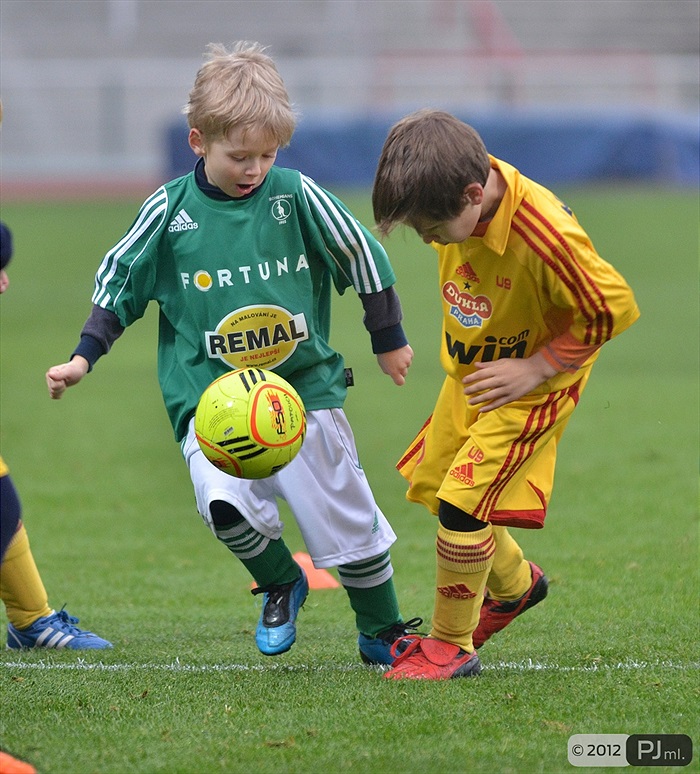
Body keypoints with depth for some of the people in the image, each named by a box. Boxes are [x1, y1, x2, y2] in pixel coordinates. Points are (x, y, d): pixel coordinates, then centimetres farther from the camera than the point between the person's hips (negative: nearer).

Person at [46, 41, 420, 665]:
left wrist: (389, 340, 16)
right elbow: (120, 281, 9)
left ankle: (384, 633, 29)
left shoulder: (296, 197, -5)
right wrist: (84, 357, 3)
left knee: (347, 516, 5)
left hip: (306, 385, 1)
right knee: (225, 502, -26)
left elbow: (362, 259, 8)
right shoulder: (170, 210, -4)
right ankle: (281, 583, 5)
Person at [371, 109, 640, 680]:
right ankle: (515, 585, 42)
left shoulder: (546, 236, -36)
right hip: (469, 373, 8)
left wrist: (535, 369, -22)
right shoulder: (454, 200, -15)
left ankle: (450, 646, 5)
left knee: (462, 503, -13)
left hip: (529, 385, -8)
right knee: (433, 488, 15)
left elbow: (614, 309, -23)